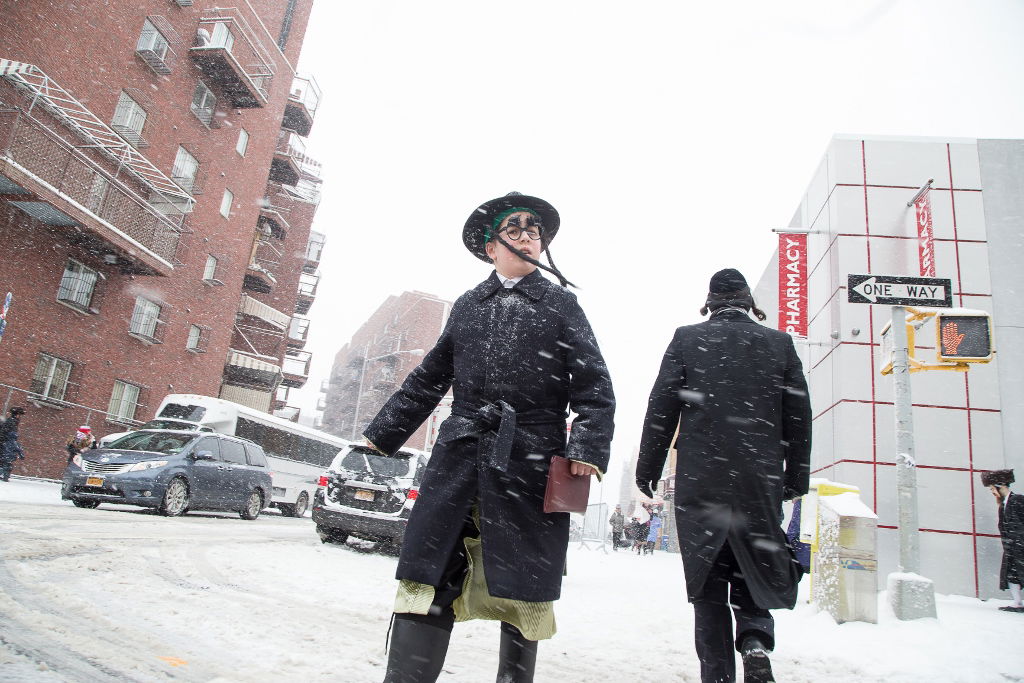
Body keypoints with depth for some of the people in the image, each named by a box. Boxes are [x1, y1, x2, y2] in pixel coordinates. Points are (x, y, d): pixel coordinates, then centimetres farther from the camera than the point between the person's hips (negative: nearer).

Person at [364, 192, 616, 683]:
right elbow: (429, 379, 21)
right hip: (460, 458, 2)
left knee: (522, 593, 8)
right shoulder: (468, 305, 17)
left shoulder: (561, 304, 8)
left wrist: (588, 450, -12)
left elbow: (594, 387, 2)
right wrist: (382, 434, 20)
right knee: (427, 583, -2)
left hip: (531, 463, -2)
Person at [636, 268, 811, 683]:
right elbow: (799, 417, 7)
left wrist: (647, 471, 4)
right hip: (761, 483, 2)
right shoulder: (780, 344, 6)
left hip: (699, 482, -1)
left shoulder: (687, 339, 0)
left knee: (707, 581, 9)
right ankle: (755, 639, -4)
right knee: (754, 568, 18)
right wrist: (796, 478, 15)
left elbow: (661, 409, -3)